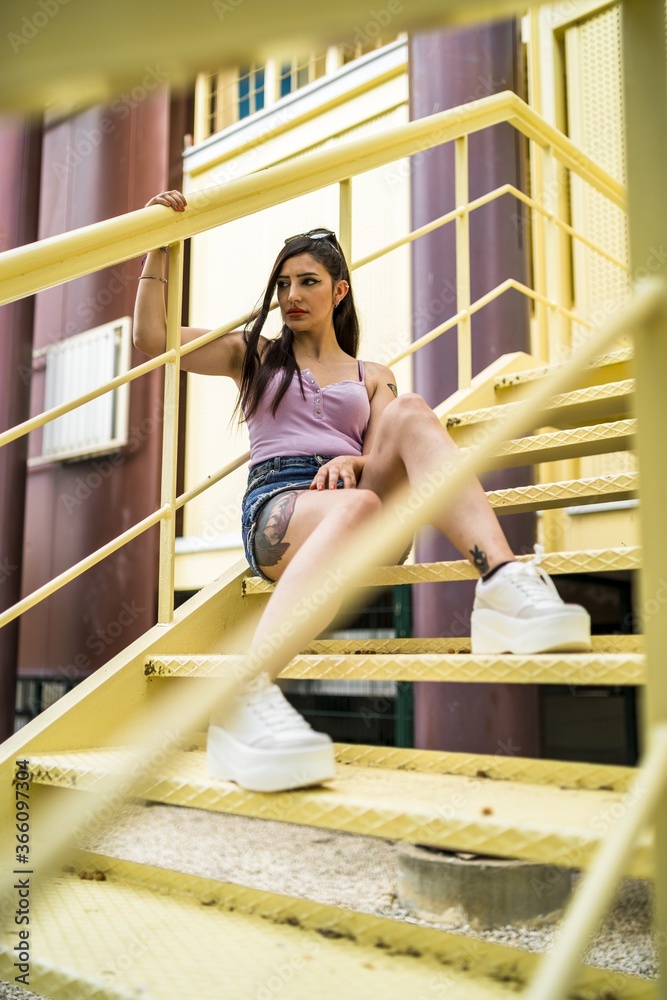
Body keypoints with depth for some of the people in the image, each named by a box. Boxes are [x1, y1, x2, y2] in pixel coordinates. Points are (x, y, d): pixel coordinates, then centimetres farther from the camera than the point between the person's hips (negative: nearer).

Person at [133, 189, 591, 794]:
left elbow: (385, 460, 11)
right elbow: (152, 337, 18)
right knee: (357, 507, -40)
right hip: (275, 507, -2)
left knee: (410, 411, -27)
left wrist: (354, 462, -12)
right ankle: (246, 701, -61)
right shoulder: (255, 356, 26)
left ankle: (503, 582, -48)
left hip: (352, 501, 2)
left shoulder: (372, 377, 28)